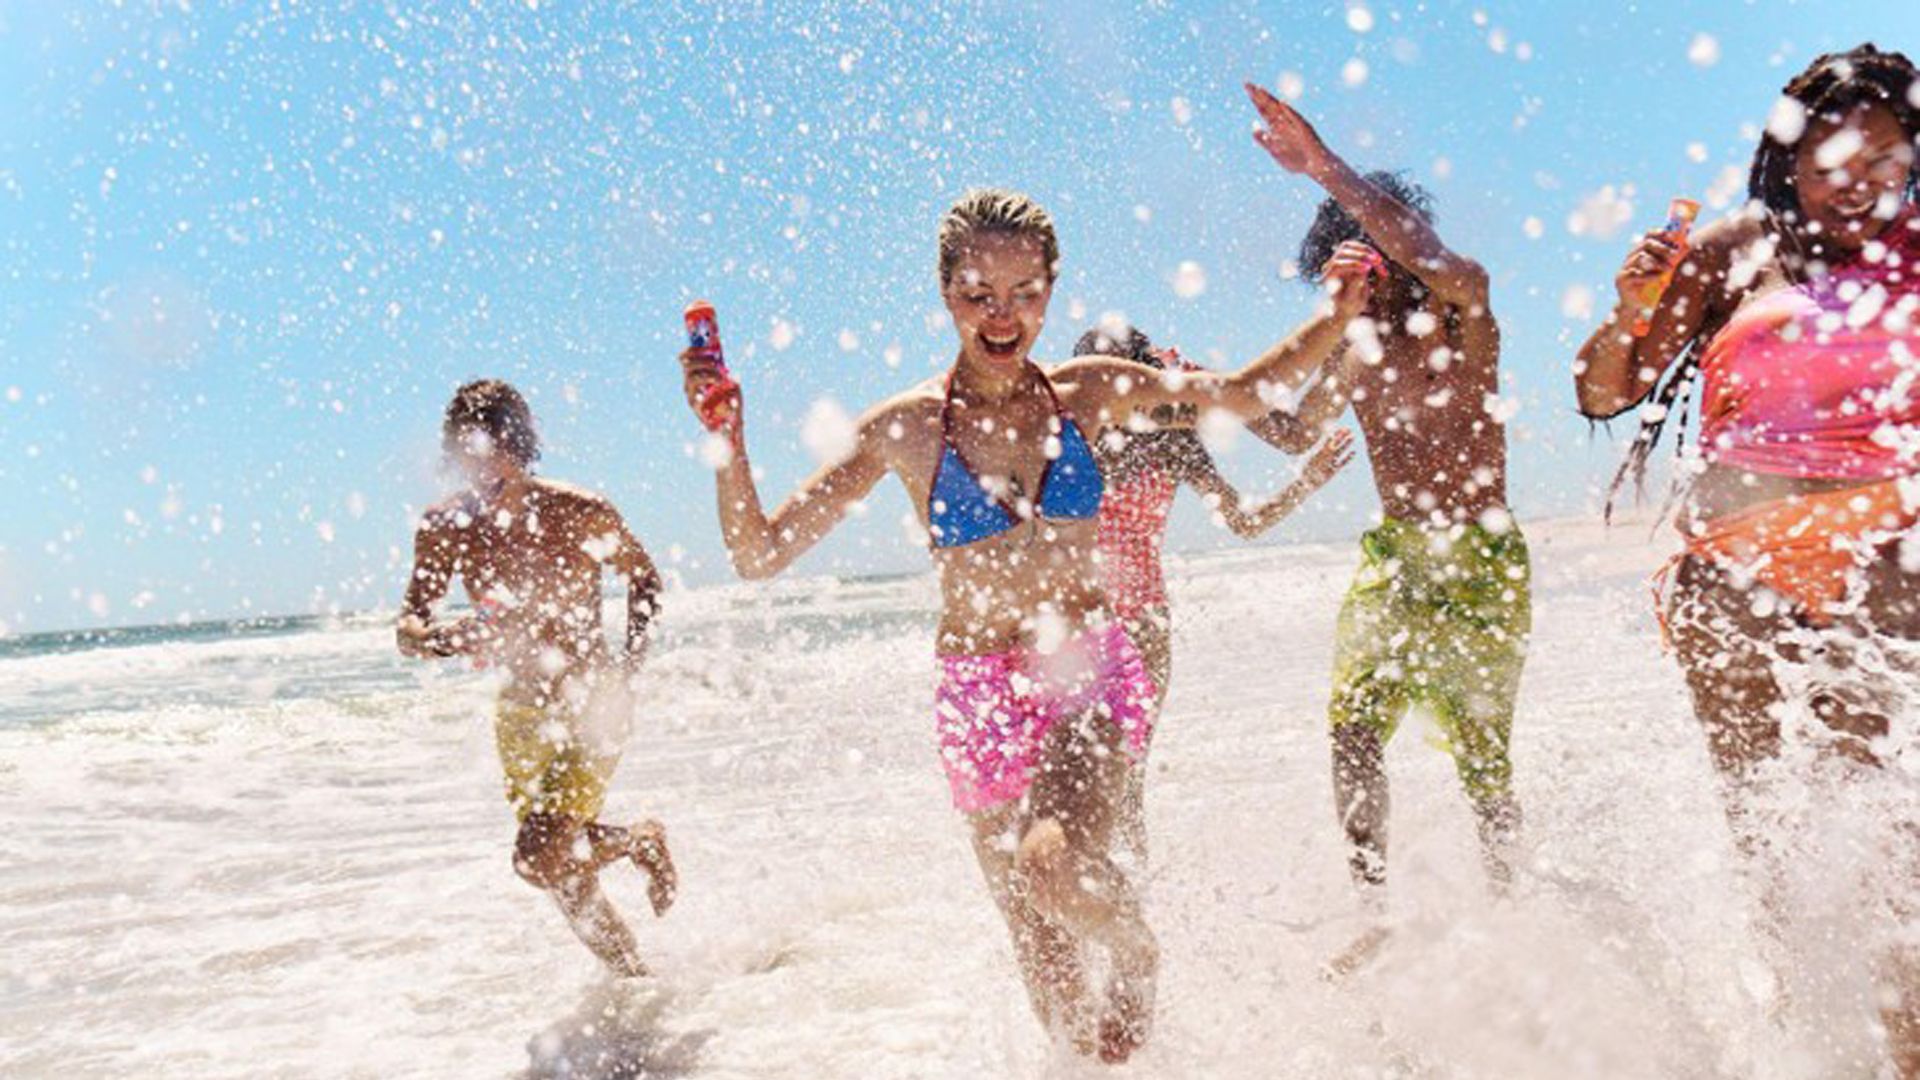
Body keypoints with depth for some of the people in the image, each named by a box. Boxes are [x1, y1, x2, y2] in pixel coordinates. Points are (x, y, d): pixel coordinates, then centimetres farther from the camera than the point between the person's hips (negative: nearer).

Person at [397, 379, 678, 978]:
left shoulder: (580, 513, -16)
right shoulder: (444, 529, -8)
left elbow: (643, 577, 1)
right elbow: (408, 628, -5)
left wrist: (630, 660, -9)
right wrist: (446, 637, -28)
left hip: (593, 700, -5)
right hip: (520, 710, 5)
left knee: (540, 858, -18)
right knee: (560, 857, 14)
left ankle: (642, 841, 12)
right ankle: (630, 971, 37)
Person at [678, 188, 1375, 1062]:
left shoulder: (1083, 392, 0)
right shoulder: (901, 429, -6)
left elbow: (1246, 393, 9)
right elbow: (759, 553, -6)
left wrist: (1339, 314, -3)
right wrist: (727, 439, -20)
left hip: (1094, 672, 0)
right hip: (982, 697, 0)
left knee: (1056, 860, -30)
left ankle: (1136, 955, 6)